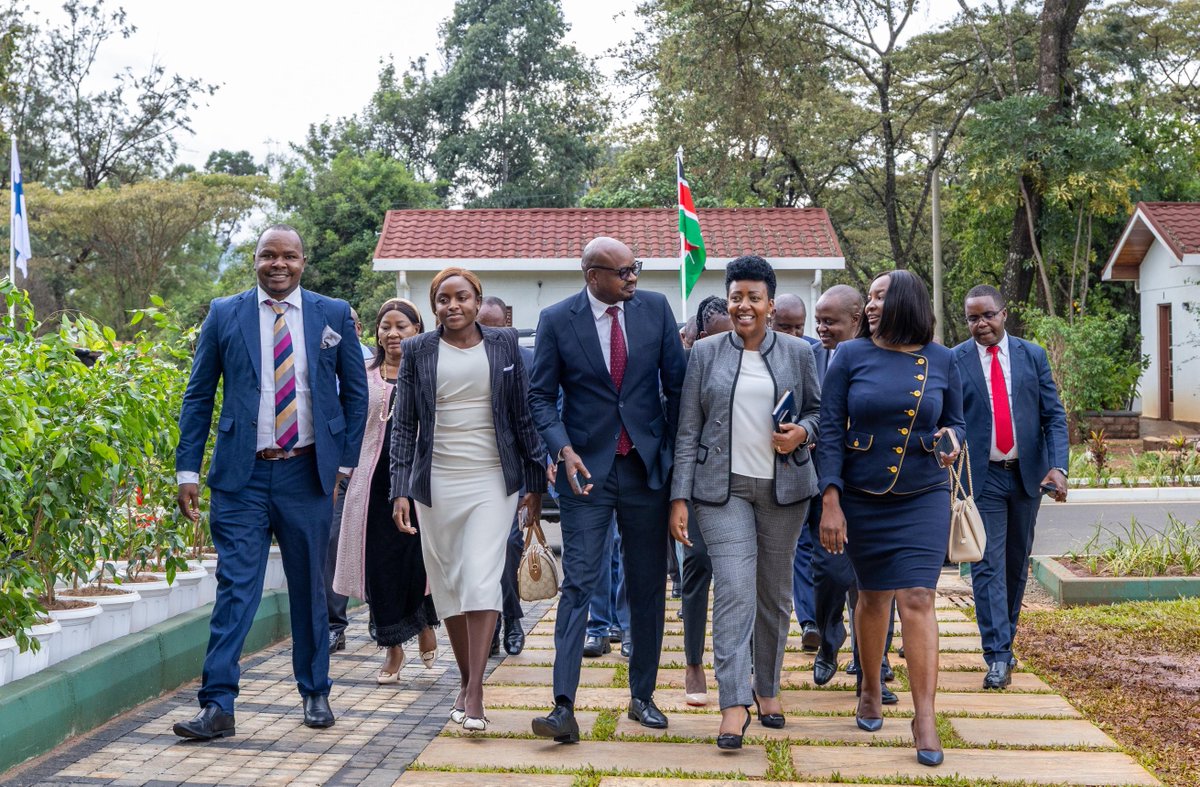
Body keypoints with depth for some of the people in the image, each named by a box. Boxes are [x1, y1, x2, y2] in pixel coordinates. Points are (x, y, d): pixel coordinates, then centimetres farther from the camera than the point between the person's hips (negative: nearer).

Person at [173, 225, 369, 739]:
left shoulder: (334, 315, 6)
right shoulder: (224, 314, 4)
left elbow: (355, 393, 12)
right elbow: (198, 397, 5)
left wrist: (345, 461, 6)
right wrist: (188, 470, -1)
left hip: (307, 473, 1)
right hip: (242, 475, -1)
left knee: (309, 588, 10)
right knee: (235, 588, -6)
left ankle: (315, 693, 24)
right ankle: (218, 705, -3)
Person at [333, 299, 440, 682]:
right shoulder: (364, 374, 10)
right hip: (375, 480, 2)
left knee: (420, 558, -5)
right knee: (381, 564, 1)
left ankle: (425, 623, 25)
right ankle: (393, 647, 15)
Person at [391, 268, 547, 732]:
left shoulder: (503, 345, 5)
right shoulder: (418, 352, 5)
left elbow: (523, 415, 7)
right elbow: (405, 425, 4)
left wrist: (535, 481, 6)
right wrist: (401, 490, -4)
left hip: (493, 481, -1)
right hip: (437, 483, 2)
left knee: (481, 580, -13)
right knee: (448, 584, 8)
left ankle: (475, 694, -14)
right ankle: (466, 683, 23)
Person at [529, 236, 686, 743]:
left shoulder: (655, 308, 1)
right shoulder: (557, 320, -4)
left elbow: (676, 382, 7)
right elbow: (541, 395, -1)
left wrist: (675, 450, 5)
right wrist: (564, 450, -15)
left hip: (647, 466, 3)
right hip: (587, 468, -2)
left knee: (649, 586, 9)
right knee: (579, 583, -7)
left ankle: (643, 696, 22)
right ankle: (564, 706, -8)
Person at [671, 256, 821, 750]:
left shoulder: (798, 352, 6)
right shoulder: (705, 353, 4)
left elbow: (819, 411, 15)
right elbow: (688, 430, 3)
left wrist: (802, 432, -9)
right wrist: (679, 497, -3)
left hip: (783, 486, 2)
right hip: (723, 487, -2)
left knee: (775, 593, 9)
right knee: (734, 591, -12)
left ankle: (767, 688, 26)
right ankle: (734, 703, -12)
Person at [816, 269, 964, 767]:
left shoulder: (941, 360, 2)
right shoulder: (851, 356, -2)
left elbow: (955, 423, 11)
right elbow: (831, 430, -5)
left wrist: (950, 440, -13)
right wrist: (830, 500, -12)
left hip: (923, 499, 0)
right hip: (862, 499, 0)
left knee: (917, 599, -9)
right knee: (873, 595, 11)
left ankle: (925, 717, -6)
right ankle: (870, 689, 33)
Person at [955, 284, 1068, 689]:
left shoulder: (1033, 355, 4)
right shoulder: (953, 362, -2)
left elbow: (1054, 415, 2)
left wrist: (1058, 466, -11)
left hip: (1027, 473, 3)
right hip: (982, 477, -3)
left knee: (1017, 564, 12)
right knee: (988, 566, -7)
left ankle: (1005, 639, 28)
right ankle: (998, 656, -7)